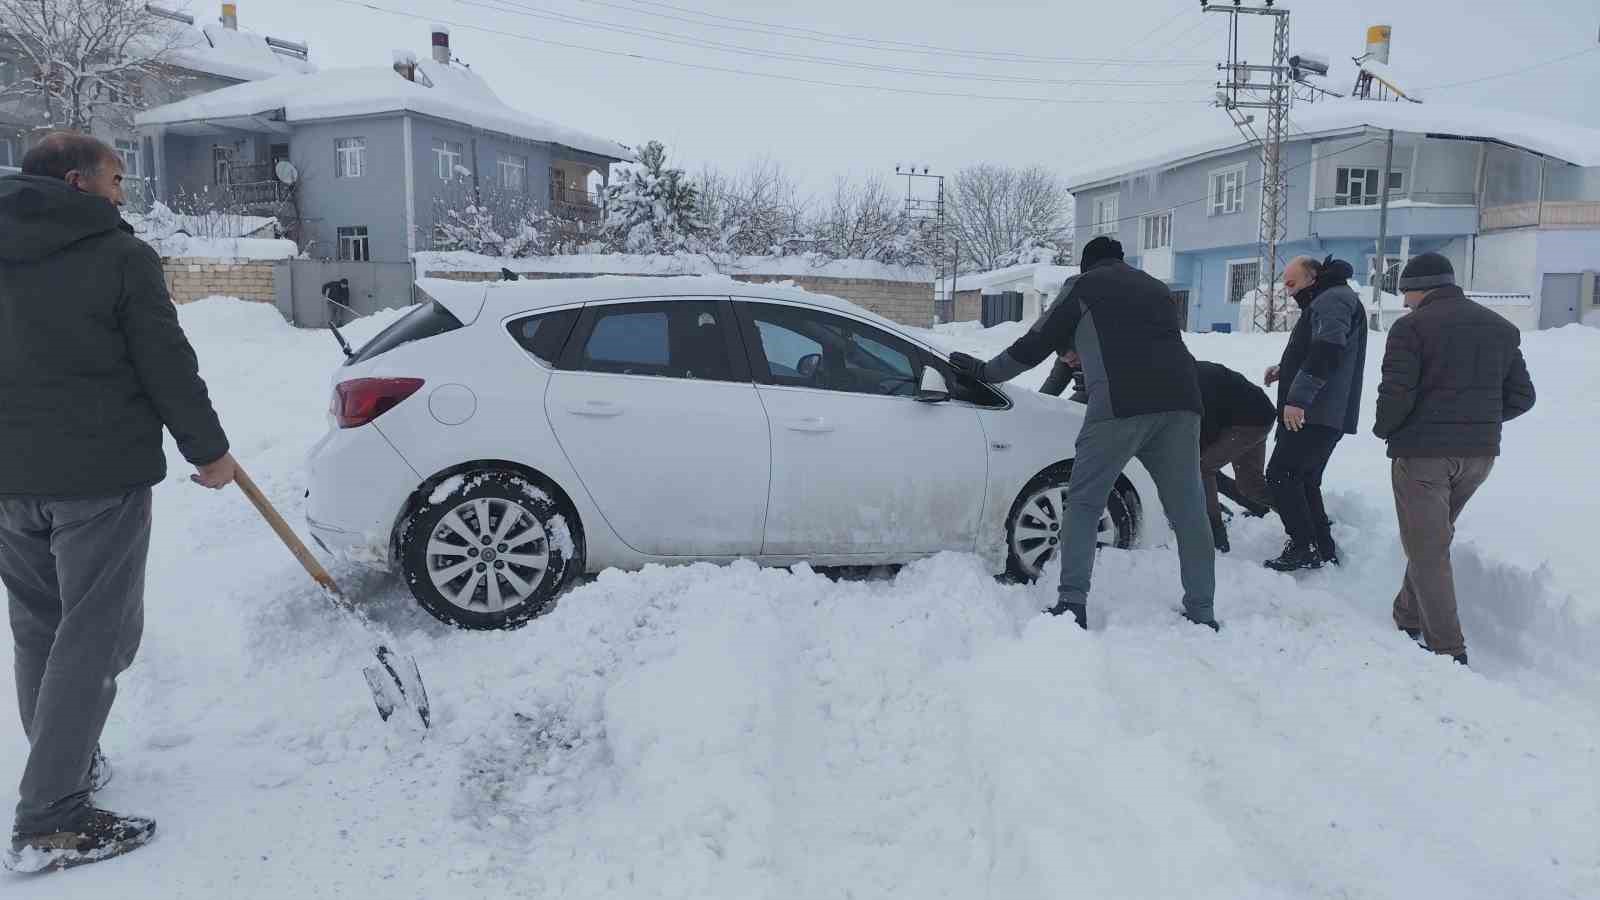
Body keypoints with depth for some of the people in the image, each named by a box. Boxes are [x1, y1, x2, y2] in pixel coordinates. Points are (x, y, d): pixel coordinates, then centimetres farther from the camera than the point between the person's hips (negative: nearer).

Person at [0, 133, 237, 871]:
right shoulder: (120, 256, -9)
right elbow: (167, 365, -9)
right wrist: (208, 449, 1)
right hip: (99, 476, -7)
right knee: (92, 639, -3)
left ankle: (68, 768, 30)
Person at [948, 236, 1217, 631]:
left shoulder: (1082, 286, 16)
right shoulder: (1155, 287, 30)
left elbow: (1035, 344, 17)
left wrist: (985, 371, 30)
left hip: (1119, 406, -4)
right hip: (1180, 404, 4)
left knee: (1084, 503, 5)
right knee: (1188, 510, 9)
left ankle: (1073, 602, -4)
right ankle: (1202, 613, 10)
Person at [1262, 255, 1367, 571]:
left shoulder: (1333, 299, -10)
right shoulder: (1323, 302, 25)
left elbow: (1327, 351, -25)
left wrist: (1298, 397, -29)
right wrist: (1284, 371, 16)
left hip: (1317, 414, -11)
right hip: (1326, 414, 11)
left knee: (1280, 474, -11)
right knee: (1305, 481, 14)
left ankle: (1304, 547, -8)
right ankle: (1324, 551, 17)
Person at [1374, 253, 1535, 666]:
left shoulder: (1411, 326, -10)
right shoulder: (1502, 328, 11)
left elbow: (1396, 395, -18)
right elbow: (1521, 397, 11)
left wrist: (1383, 429, 1)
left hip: (1422, 452, -7)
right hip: (1480, 453, 7)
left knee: (1426, 550, 0)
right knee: (1434, 540, 21)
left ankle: (1447, 649, -1)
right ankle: (1409, 620, 28)